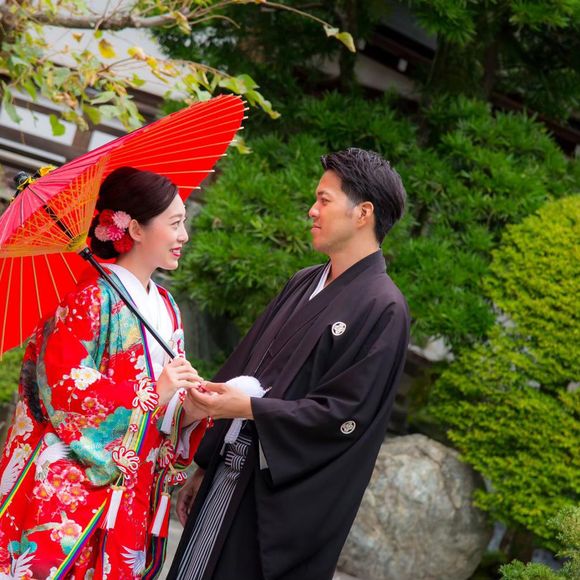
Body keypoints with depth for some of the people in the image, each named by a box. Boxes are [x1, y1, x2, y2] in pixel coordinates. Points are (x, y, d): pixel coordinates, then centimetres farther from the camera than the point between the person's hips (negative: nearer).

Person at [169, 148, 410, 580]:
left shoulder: (383, 309, -12)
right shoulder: (304, 285, 11)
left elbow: (344, 414, -16)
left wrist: (250, 407, -20)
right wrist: (204, 466, 15)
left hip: (282, 500, -7)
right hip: (227, 476, 7)